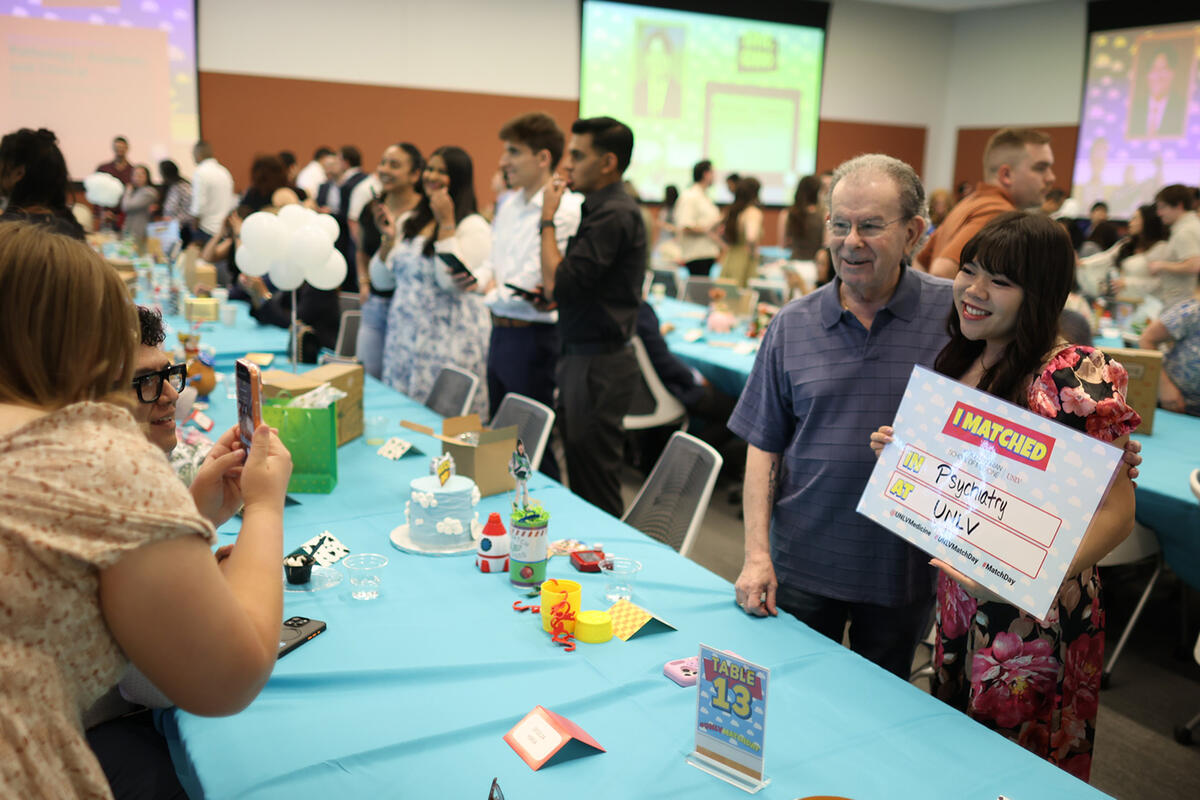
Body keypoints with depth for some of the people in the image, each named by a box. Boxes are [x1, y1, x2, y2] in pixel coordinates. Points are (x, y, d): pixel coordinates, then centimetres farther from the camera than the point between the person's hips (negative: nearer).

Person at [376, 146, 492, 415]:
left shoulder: (473, 226, -6)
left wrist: (446, 223, -16)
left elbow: (451, 282, -19)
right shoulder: (411, 222, 15)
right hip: (404, 336, 7)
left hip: (449, 339, -7)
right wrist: (389, 239, 1)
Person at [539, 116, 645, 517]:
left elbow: (559, 285, -22)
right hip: (583, 356, 10)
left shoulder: (614, 215, -18)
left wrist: (547, 220, -12)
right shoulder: (602, 208, 15)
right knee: (579, 470, 16)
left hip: (597, 364, -10)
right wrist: (550, 293, 7)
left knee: (594, 482, -2)